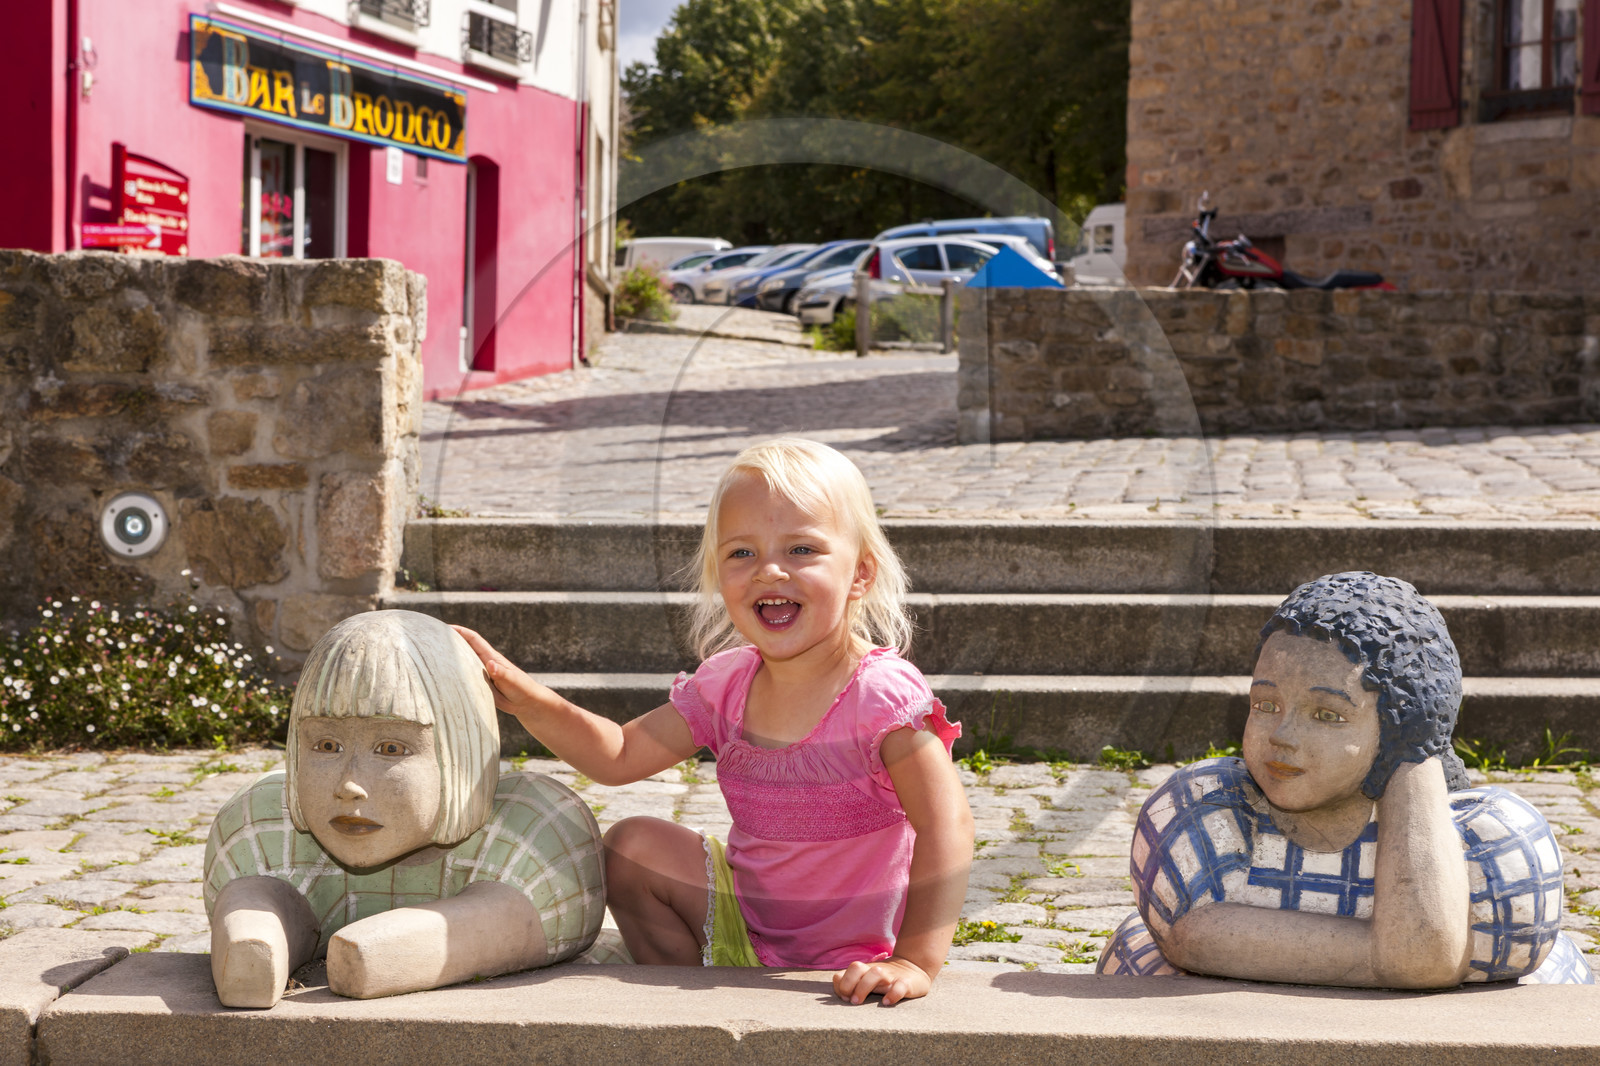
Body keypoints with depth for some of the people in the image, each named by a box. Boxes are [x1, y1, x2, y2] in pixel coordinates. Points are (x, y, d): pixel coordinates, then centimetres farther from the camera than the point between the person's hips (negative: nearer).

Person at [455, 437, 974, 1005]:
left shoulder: (883, 693, -24)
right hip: (745, 919, 7)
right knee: (632, 845, 3)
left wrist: (915, 962, -36)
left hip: (848, 963, -7)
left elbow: (946, 825, -29)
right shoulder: (729, 685, -2)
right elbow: (619, 756, 5)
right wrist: (525, 698, -10)